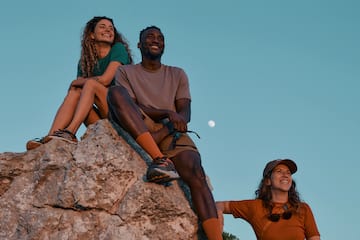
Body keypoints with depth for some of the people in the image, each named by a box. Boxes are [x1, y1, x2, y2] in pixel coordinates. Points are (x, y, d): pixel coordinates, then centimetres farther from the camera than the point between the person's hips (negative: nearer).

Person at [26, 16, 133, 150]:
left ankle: (70, 132, -40)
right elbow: (77, 84, 6)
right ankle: (50, 137, -32)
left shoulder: (118, 49, 1)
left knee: (91, 83, -22)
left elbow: (105, 80, -12)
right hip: (101, 119, 4)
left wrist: (77, 82, 2)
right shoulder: (85, 61, 16)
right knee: (75, 92, -15)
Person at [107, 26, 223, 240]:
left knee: (195, 173, -30)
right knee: (116, 92, -29)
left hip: (172, 133, 1)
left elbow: (185, 114, 6)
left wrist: (163, 132, -16)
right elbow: (133, 107, 0)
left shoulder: (178, 74, 21)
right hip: (138, 129, 0)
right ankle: (160, 159, -41)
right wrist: (168, 113, -17)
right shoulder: (126, 72, 18)